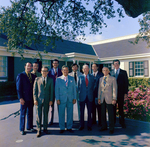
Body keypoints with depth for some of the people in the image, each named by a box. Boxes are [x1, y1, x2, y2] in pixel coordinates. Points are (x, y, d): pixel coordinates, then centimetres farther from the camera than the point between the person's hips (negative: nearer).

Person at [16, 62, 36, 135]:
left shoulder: (33, 76, 10)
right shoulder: (20, 75, -6)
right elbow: (18, 88, -9)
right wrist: (20, 98, -14)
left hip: (31, 98, 5)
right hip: (24, 98, -5)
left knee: (30, 113, 14)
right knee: (23, 114, 6)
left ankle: (29, 127, 28)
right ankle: (22, 129, 18)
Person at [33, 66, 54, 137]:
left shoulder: (50, 80, 6)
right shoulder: (37, 79, 4)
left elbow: (51, 90, 4)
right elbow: (34, 90, 2)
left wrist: (51, 100, -2)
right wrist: (35, 99, -5)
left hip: (47, 100, 1)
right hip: (39, 99, -1)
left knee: (46, 115, 10)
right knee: (38, 115, 1)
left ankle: (45, 128, 25)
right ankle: (39, 130, 12)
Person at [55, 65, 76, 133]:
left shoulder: (72, 79, 8)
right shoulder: (58, 79, 3)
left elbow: (74, 89, 8)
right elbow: (57, 90, 1)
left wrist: (74, 98, 2)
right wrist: (57, 99, -5)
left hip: (70, 99, 2)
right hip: (62, 99, -1)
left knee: (70, 114, 7)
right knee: (61, 114, 3)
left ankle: (69, 127, 21)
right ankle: (62, 128, 18)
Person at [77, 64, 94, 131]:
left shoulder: (92, 77, 7)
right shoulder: (80, 77, 5)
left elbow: (93, 86, 10)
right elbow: (78, 86, 10)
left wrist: (91, 93, 3)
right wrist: (80, 93, 3)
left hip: (90, 97, 1)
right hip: (82, 97, 0)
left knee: (89, 112, 5)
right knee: (81, 112, 5)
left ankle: (89, 126, 17)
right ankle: (81, 125, 17)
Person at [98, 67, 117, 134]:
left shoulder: (113, 79, -1)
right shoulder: (101, 79, 12)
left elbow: (114, 89, -4)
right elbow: (99, 89, 14)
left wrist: (114, 99, -10)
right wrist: (99, 98, 8)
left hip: (109, 99, -4)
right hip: (102, 99, 4)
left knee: (110, 114, 1)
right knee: (102, 113, 9)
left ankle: (111, 128, 14)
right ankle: (104, 126, 24)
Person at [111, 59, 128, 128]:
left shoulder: (123, 72, 5)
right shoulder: (111, 73, 8)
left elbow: (126, 83, 2)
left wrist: (126, 93, -4)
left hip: (120, 93, -1)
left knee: (121, 108, 4)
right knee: (113, 108, 8)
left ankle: (122, 122, 16)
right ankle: (113, 121, 21)